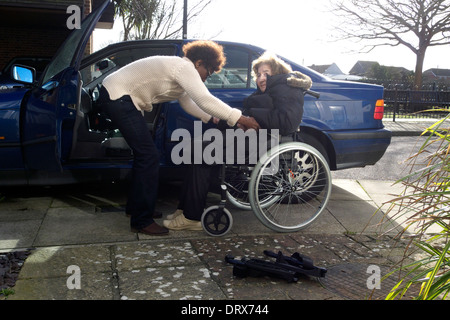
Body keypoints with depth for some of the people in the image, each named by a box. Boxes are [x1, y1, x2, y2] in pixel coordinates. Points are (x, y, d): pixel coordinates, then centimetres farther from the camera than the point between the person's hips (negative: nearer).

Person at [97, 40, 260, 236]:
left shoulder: (179, 68, 17)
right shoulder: (185, 67, -15)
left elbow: (188, 103, 22)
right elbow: (204, 100, -25)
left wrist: (214, 119, 12)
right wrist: (239, 119, -21)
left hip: (116, 97, 11)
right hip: (117, 97, -11)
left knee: (143, 154, 17)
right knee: (149, 157, -13)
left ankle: (134, 207, 30)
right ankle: (142, 221, -6)